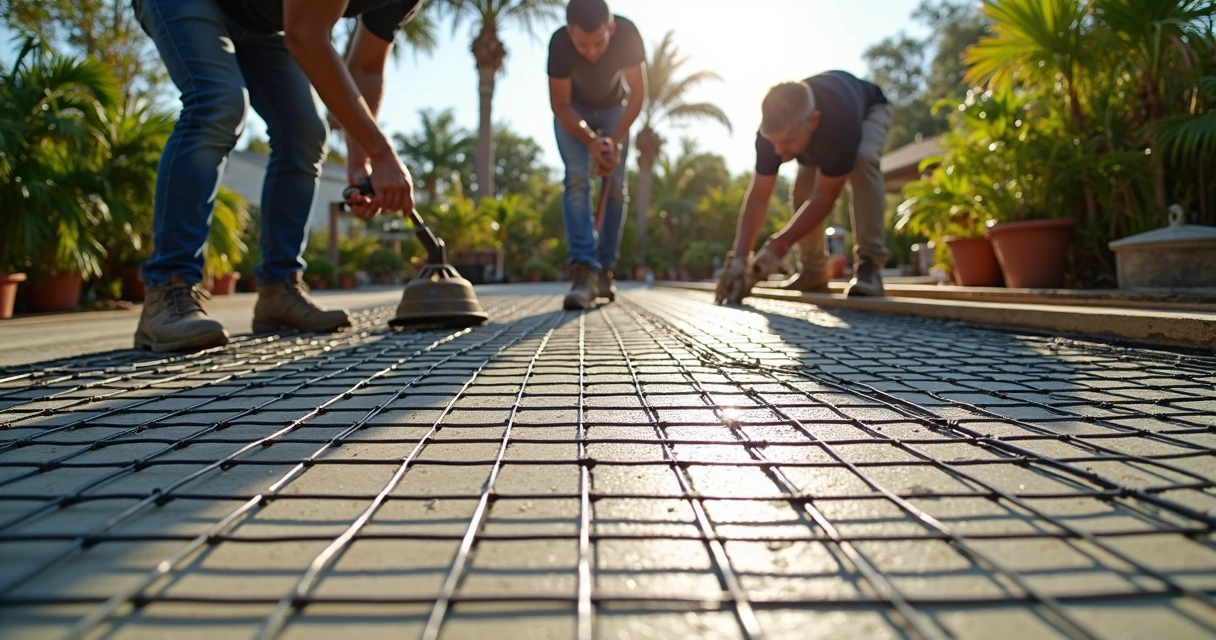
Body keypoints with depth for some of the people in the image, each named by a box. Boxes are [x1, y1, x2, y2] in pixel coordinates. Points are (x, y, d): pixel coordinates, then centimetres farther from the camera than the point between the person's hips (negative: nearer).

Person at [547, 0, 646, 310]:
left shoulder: (628, 35, -33)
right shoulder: (559, 44, -34)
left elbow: (637, 95, -22)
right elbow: (560, 105, -24)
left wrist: (613, 141, -30)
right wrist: (591, 142, -35)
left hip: (614, 108, 2)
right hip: (573, 111, -1)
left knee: (616, 185, -6)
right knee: (577, 178, -20)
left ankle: (605, 270, 4)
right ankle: (585, 270, -27)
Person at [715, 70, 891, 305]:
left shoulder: (840, 121, -48)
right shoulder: (773, 128, -35)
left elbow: (825, 197, -41)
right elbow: (758, 196, -32)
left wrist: (778, 246, -46)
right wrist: (739, 256, -42)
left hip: (869, 109, -4)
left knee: (863, 160, -35)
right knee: (803, 189, -12)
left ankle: (869, 264, -30)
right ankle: (814, 272, 6)